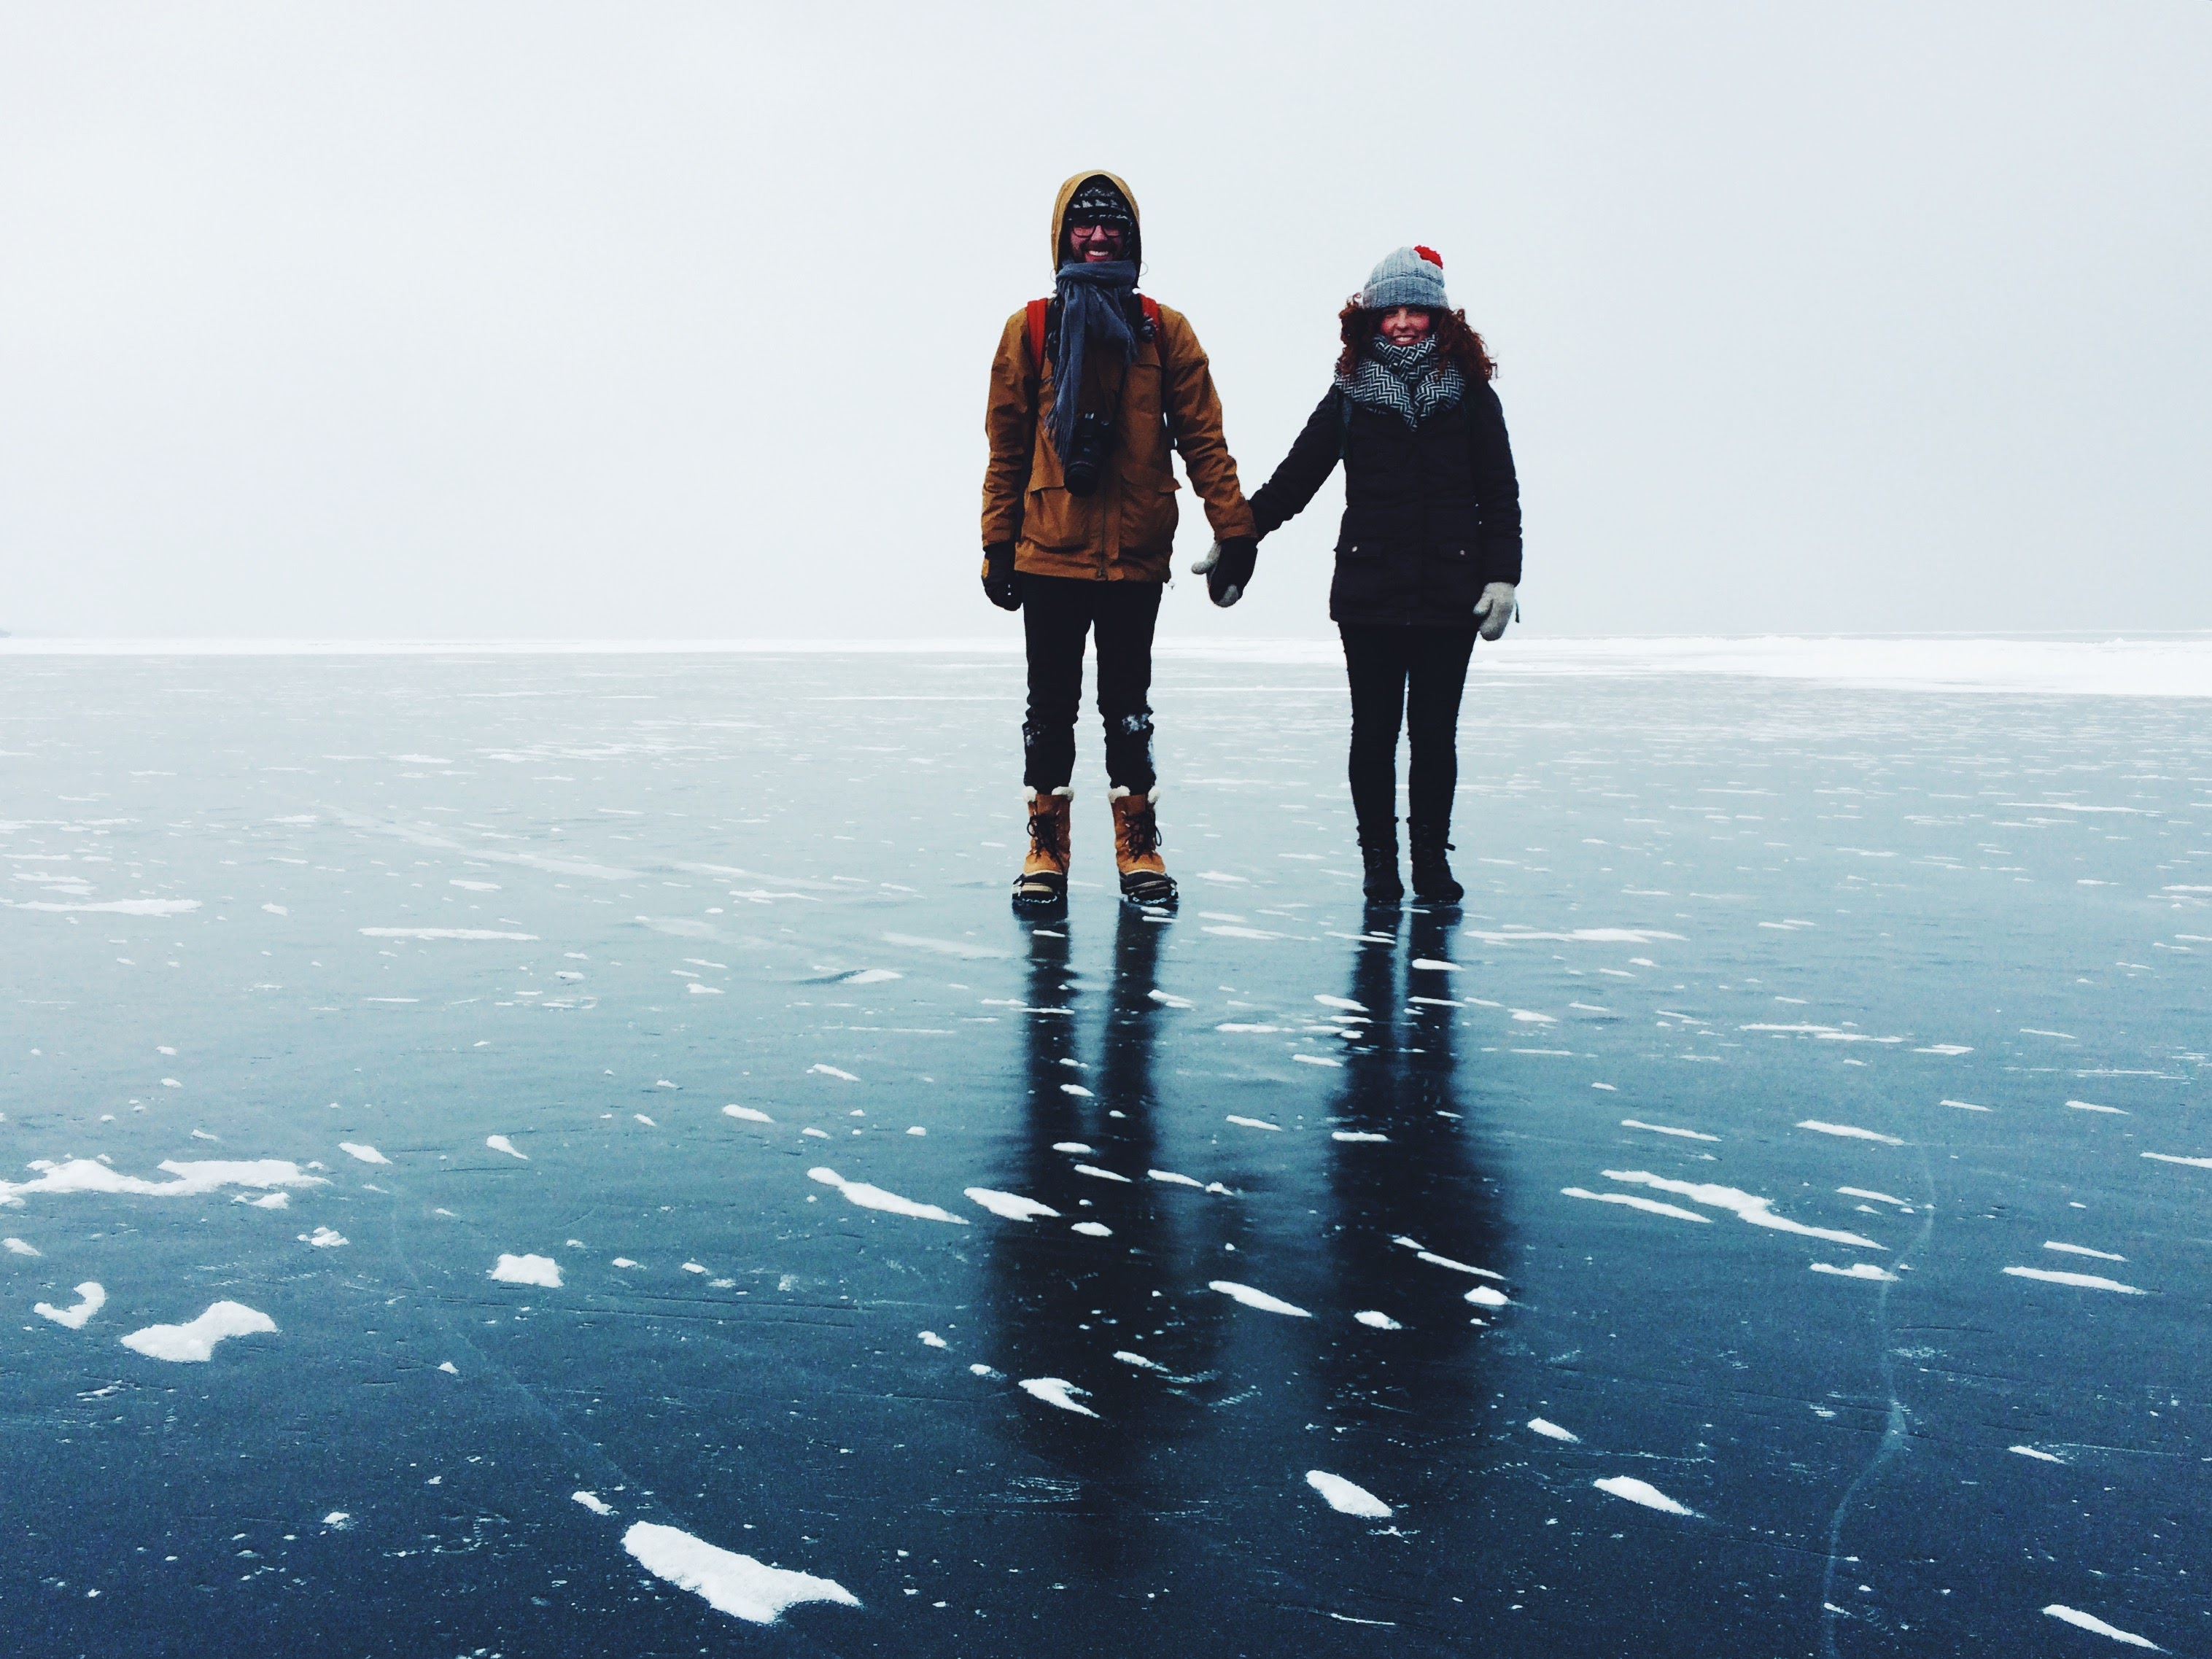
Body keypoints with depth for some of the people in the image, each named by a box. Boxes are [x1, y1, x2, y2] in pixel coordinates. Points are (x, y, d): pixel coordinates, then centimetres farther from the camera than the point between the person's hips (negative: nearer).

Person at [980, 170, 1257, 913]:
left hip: (1135, 555, 0)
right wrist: (998, 547, 1)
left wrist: (1234, 529, -5)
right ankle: (1046, 851, 16)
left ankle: (1139, 849, 18)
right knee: (1051, 708, 6)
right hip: (1049, 554, 0)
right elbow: (1006, 448, 4)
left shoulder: (1165, 332, 5)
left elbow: (1201, 437, 2)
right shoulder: (1030, 330, 4)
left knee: (1129, 707, 9)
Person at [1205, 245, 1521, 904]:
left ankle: (1432, 858, 15)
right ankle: (1379, 861, 14)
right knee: (1374, 732, 3)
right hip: (1369, 594, 0)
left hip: (1450, 595, 0)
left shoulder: (1470, 394, 6)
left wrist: (1502, 577, -3)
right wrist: (1234, 541, 1)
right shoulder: (1351, 395, 7)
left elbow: (1500, 496, 6)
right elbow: (1293, 480, 8)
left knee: (1435, 733, 2)